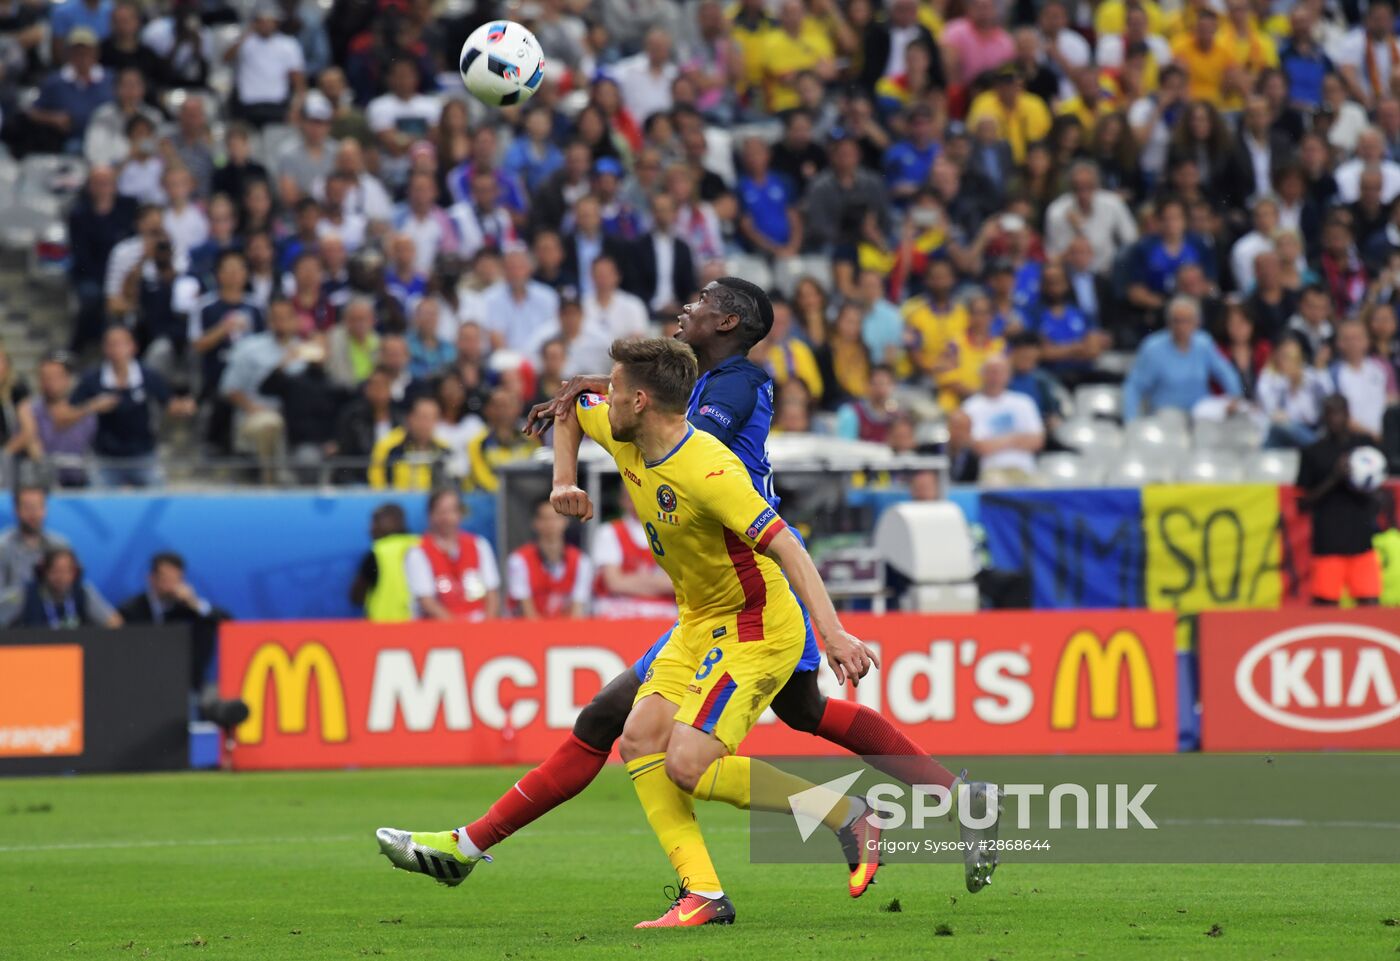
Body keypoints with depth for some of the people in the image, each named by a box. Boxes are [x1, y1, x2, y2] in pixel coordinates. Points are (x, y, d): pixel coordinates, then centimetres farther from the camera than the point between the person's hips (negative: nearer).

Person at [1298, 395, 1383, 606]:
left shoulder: (1365, 444, 10)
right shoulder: (1313, 452, 4)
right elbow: (1304, 503, 2)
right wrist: (1333, 479, -11)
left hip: (1364, 539, 2)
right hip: (1327, 542, -2)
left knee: (1369, 602, -5)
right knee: (1326, 603, -4)